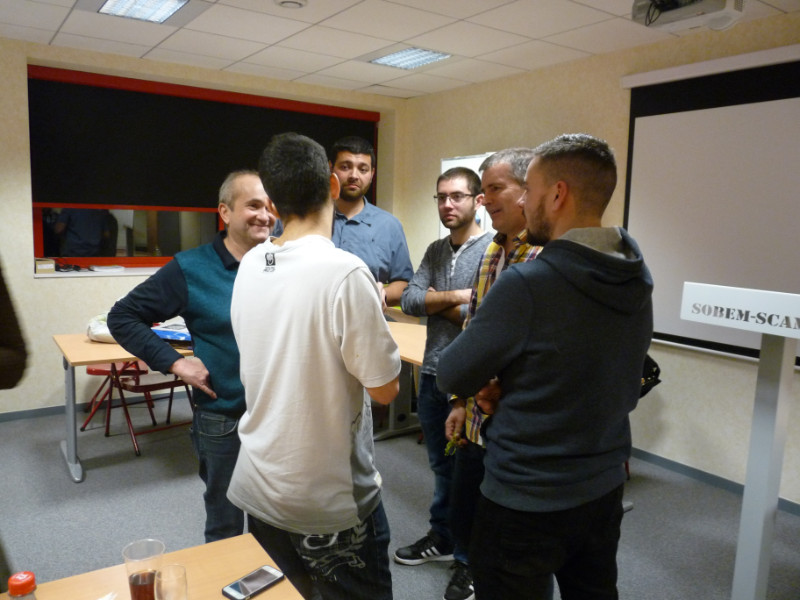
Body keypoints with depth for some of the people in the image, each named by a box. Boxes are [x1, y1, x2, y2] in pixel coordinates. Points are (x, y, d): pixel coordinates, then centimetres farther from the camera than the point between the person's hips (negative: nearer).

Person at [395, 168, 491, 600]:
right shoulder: (435, 251, 9)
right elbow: (408, 300, -2)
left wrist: (435, 302, -10)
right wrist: (456, 296, -15)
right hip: (432, 374, 6)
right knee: (441, 465, 20)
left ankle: (473, 558, 26)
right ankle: (442, 539, 40)